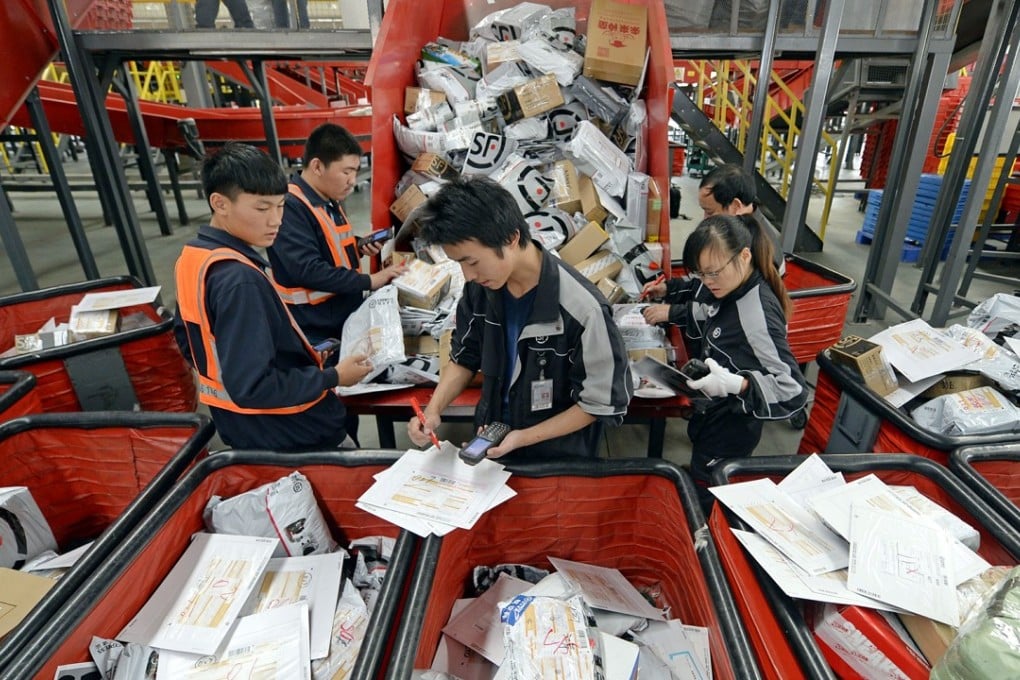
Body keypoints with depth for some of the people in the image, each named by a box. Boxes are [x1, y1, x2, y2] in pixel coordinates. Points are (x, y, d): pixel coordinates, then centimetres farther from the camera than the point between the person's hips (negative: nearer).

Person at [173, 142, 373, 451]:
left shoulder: (191, 257, 0)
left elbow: (191, 342, 13)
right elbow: (252, 388, -31)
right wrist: (333, 377, -20)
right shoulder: (240, 280, -30)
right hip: (290, 436, -9)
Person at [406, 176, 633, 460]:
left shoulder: (582, 309, -29)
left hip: (557, 457, -4)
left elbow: (601, 402, -18)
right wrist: (433, 410, -12)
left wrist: (524, 438, -20)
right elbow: (465, 357, 3)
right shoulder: (480, 288, -13)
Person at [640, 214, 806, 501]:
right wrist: (669, 291, 2)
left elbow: (794, 391, -31)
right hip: (710, 410, 8)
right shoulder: (732, 288, -9)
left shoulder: (757, 313, -33)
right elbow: (706, 315, 14)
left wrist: (738, 384, -45)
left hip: (732, 426, -8)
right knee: (699, 479, 31)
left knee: (706, 495, 15)